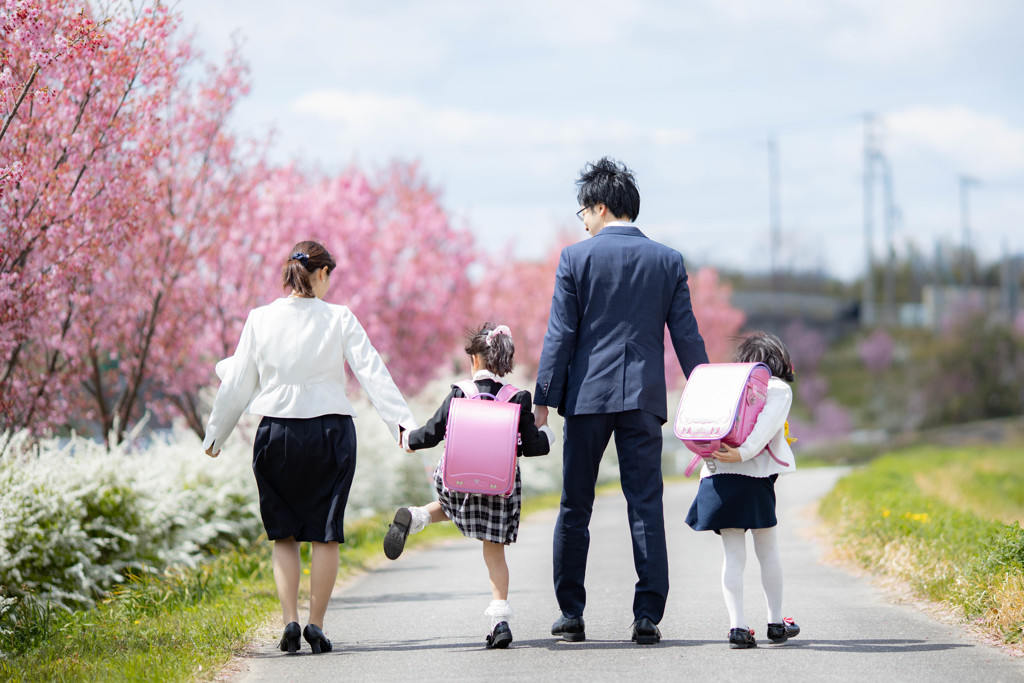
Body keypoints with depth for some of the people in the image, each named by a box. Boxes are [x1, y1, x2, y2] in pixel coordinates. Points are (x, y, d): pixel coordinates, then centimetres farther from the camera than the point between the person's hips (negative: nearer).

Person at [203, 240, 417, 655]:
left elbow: (238, 386, 6)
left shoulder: (260, 320, 0)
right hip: (331, 432, -1)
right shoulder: (340, 320, -4)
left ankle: (290, 620, 0)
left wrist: (215, 435, 17)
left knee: (284, 534, 12)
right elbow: (373, 375, -7)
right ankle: (316, 625, 6)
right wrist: (404, 424, -5)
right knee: (325, 534, 7)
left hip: (277, 433, 1)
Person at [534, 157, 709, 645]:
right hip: (645, 397, 2)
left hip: (588, 395, -1)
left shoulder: (576, 257, -2)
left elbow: (560, 335, -4)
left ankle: (571, 614, 13)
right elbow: (686, 336, 5)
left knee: (575, 508, 9)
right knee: (646, 505, 2)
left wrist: (544, 400, -1)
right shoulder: (668, 261, 5)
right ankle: (648, 615, -4)